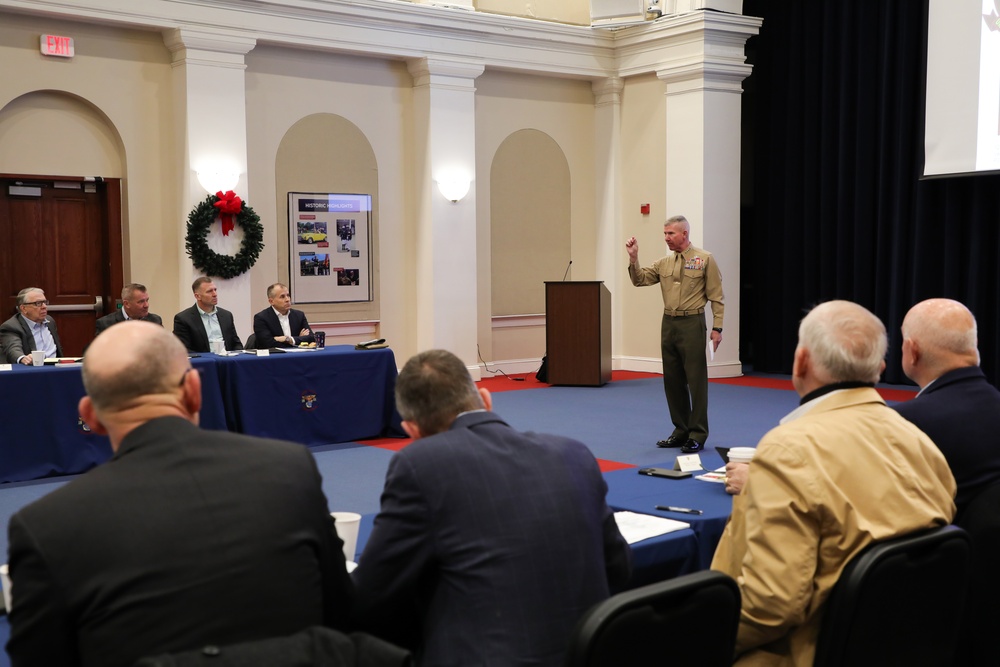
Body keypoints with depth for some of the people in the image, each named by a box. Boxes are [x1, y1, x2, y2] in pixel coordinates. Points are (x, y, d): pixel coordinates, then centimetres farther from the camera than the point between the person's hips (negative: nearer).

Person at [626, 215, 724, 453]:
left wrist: (717, 328, -9)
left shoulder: (704, 259, -3)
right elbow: (639, 279, 8)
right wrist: (633, 258, -6)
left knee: (696, 379, -4)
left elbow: (716, 297, -4)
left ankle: (697, 435, 2)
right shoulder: (663, 263, 12)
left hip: (692, 324, -6)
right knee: (672, 380, 10)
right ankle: (681, 431, 21)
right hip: (668, 324, 6)